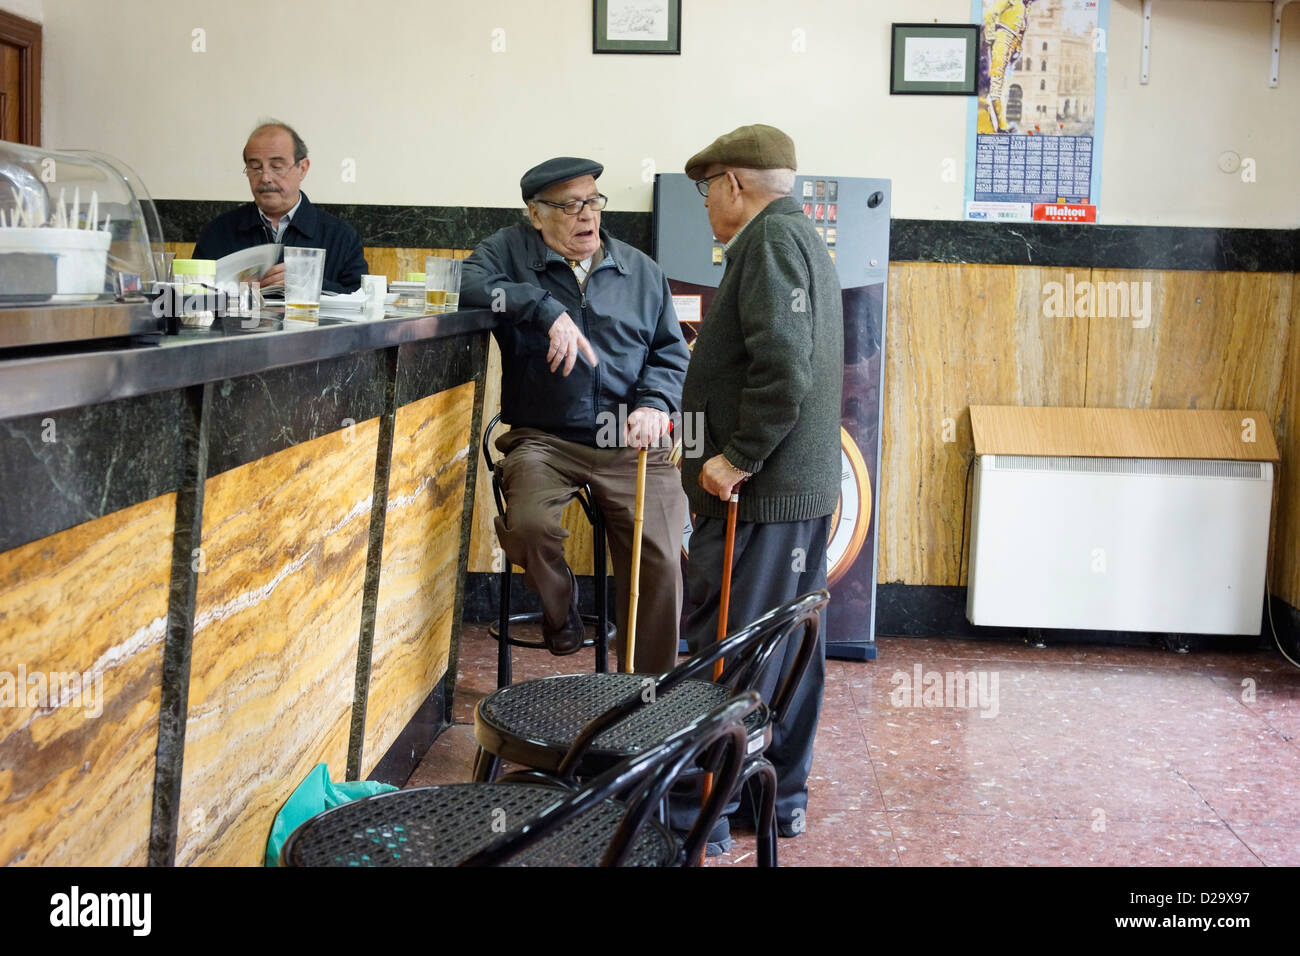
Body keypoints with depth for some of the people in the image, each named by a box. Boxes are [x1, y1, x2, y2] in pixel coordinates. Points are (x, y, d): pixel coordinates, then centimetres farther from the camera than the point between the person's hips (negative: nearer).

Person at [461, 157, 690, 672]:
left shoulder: (641, 270, 14)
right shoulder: (511, 250, 6)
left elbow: (671, 352, 15)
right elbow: (465, 283, -14)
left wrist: (654, 403, -5)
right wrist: (547, 309, -21)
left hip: (631, 445, 2)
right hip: (545, 438, -2)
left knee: (661, 560, -11)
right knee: (530, 524, -29)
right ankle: (560, 611, 7)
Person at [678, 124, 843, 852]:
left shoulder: (771, 238, -12)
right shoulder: (804, 238, 19)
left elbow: (784, 366, -24)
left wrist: (739, 457, -19)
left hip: (757, 492, -10)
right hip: (807, 484, 10)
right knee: (790, 647, 16)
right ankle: (785, 796, 27)